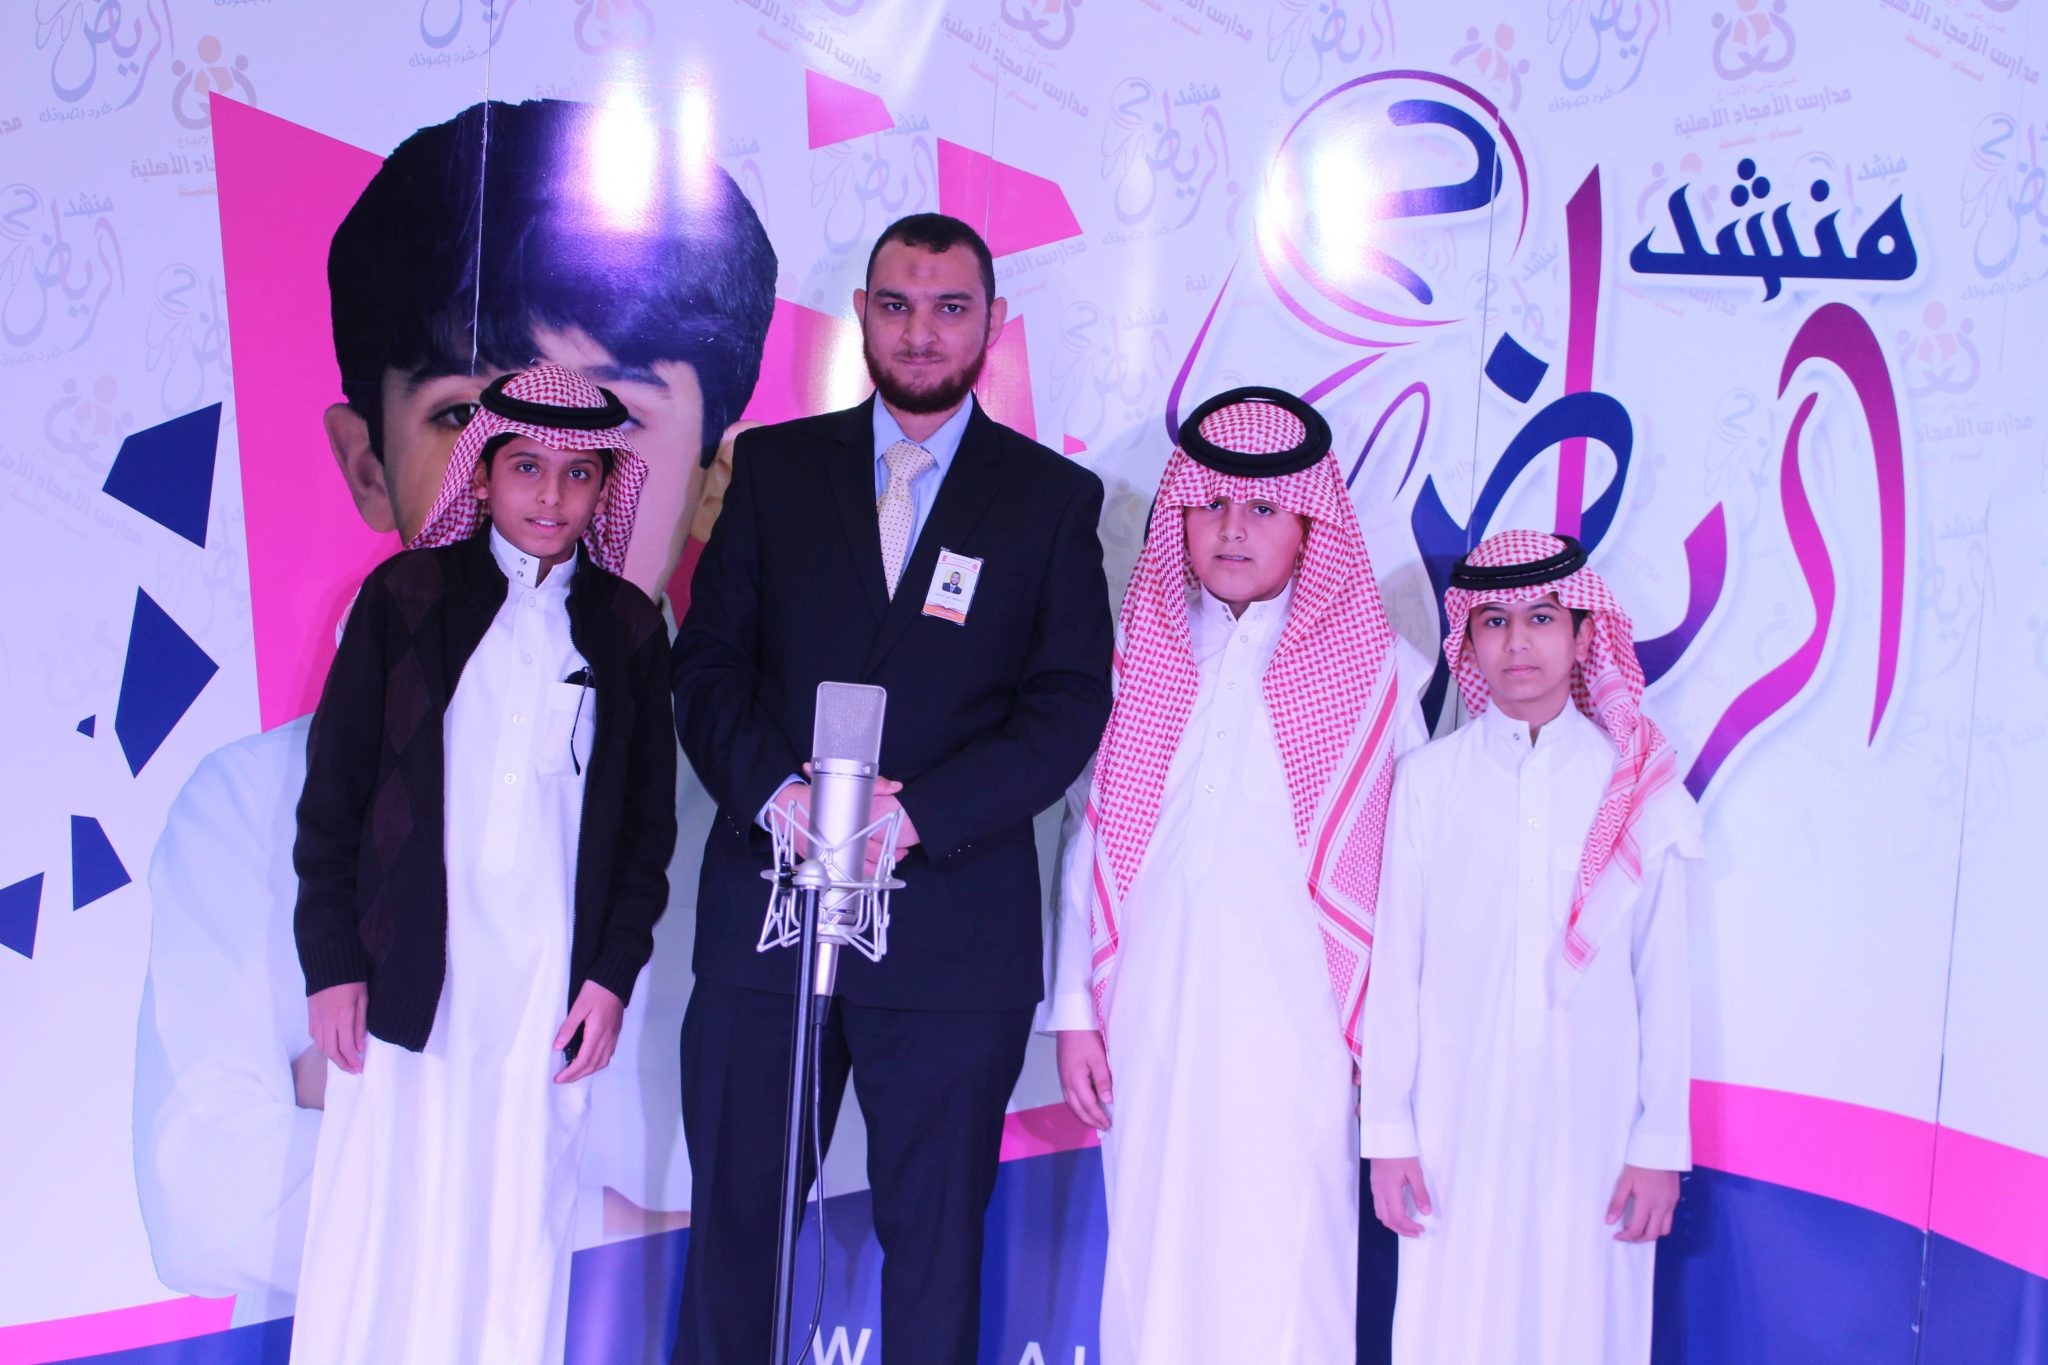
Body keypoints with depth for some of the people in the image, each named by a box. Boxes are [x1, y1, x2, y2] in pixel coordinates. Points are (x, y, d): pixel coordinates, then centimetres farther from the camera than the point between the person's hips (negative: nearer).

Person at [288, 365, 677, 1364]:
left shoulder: (629, 627, 8)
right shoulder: (406, 596, 2)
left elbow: (646, 820, 9)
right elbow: (333, 785, 2)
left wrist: (614, 974, 1)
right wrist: (330, 959, -3)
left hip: (554, 980, 2)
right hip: (409, 971, -1)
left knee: (520, 1234, 6)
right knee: (382, 1222, 1)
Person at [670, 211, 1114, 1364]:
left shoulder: (1055, 497, 5)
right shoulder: (773, 466, 10)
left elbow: (1071, 704, -2)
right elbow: (709, 659, 5)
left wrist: (917, 815, -15)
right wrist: (771, 787, -14)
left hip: (952, 926, -1)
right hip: (765, 911, 2)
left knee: (936, 1237, 7)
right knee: (734, 1216, 8)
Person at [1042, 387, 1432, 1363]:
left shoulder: (1378, 668, 1)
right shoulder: (1134, 652, 9)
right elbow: (1088, 835, 11)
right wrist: (1073, 1009, 7)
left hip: (1296, 1030, -3)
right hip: (1149, 1024, 3)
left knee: (1279, 1282, -3)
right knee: (1150, 1268, 7)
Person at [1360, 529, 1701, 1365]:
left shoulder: (1638, 785, 0)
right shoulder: (1430, 780, -1)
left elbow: (1662, 976, 3)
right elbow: (1396, 964, 2)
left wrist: (1660, 1142, 2)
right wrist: (1388, 1131, 2)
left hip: (1592, 1123, 0)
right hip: (1460, 1123, 0)